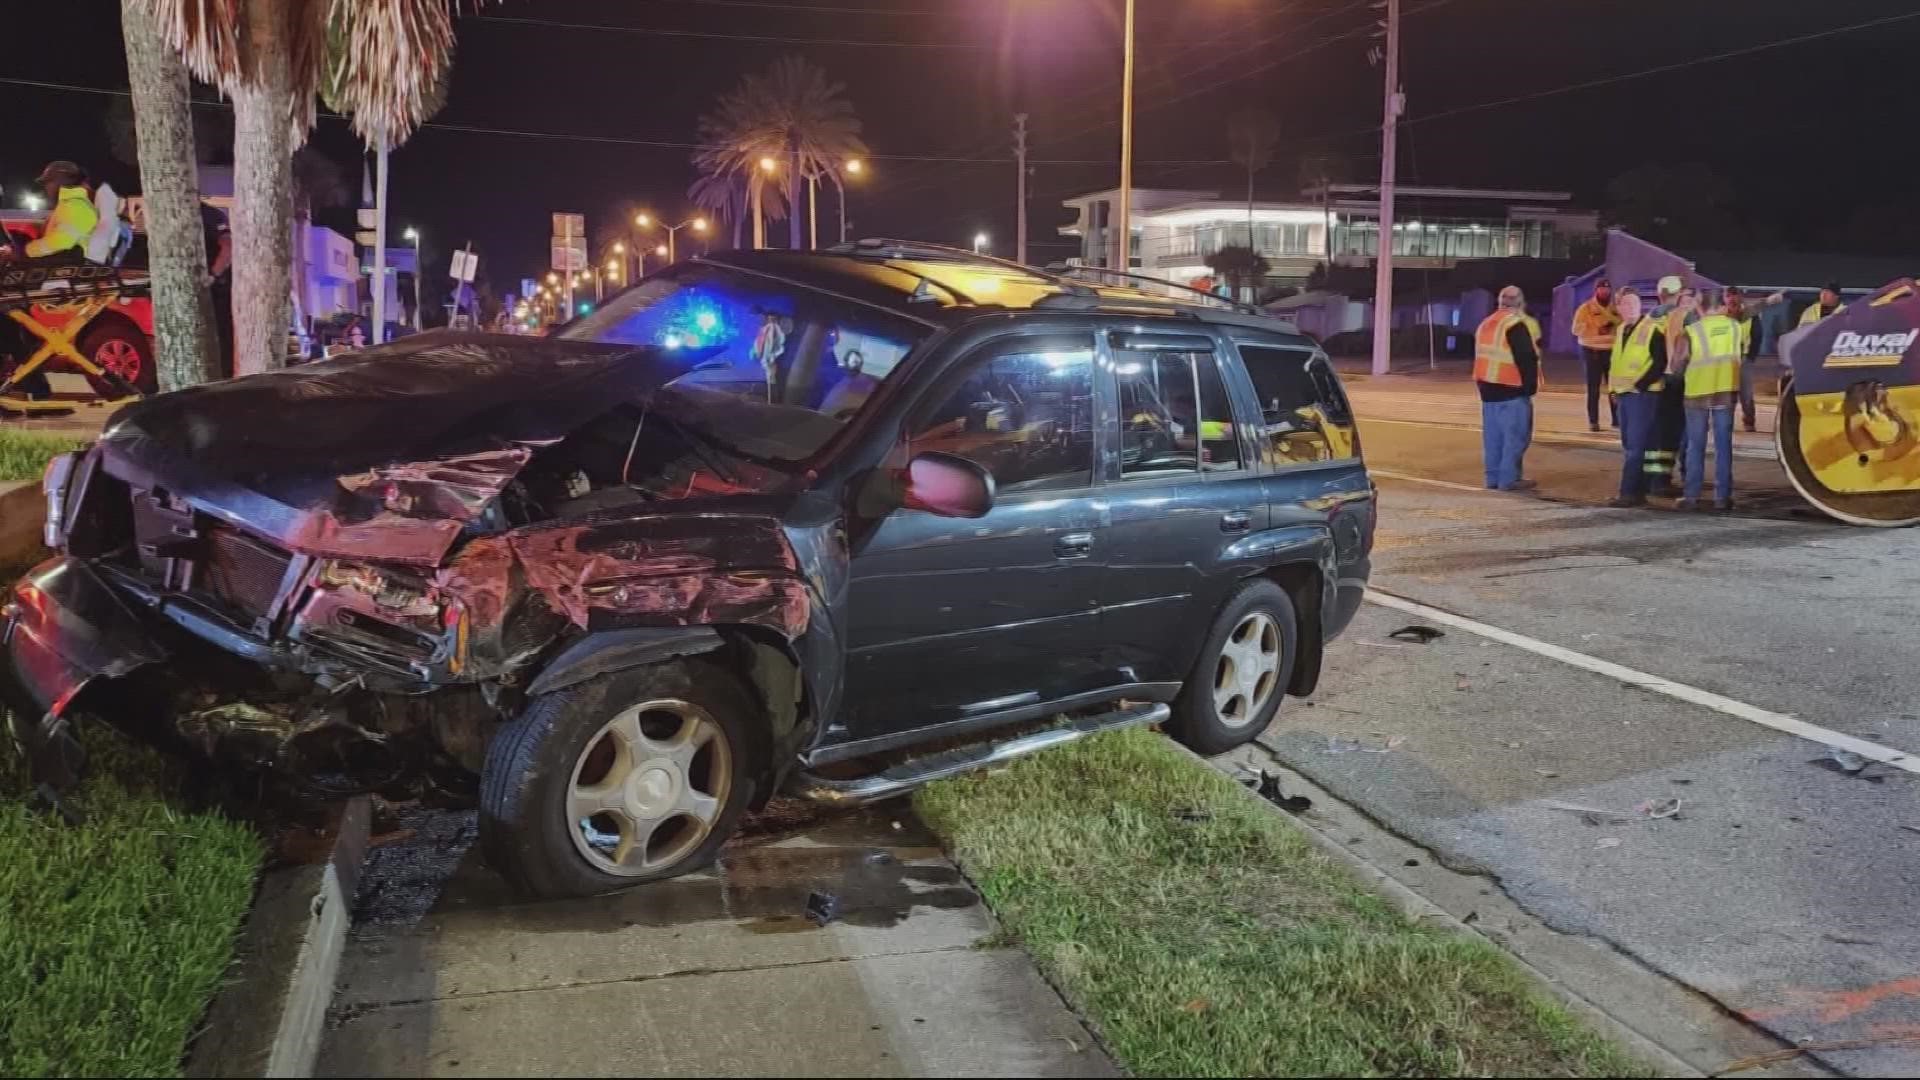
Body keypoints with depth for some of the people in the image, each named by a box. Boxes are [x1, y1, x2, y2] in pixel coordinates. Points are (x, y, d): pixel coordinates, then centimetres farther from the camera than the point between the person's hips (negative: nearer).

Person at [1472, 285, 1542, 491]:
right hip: (1511, 389, -8)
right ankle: (1509, 478, -5)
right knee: (1516, 435, -4)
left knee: (1493, 434, 11)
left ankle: (1493, 477, 14)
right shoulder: (1517, 324, -13)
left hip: (1488, 387, 8)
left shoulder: (1486, 323, 14)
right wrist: (1531, 385, -9)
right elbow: (1527, 358, -17)